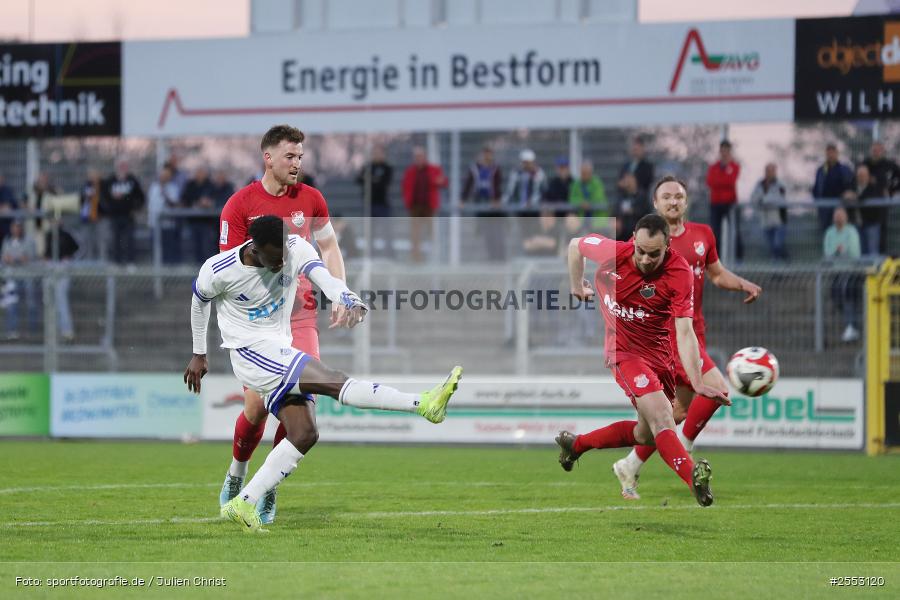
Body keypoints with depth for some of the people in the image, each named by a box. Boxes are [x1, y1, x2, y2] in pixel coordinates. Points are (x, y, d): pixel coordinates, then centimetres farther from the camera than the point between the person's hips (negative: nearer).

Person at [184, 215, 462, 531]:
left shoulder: (296, 249, -11)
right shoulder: (218, 271, -16)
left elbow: (324, 277, -29)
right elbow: (199, 302, 5)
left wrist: (350, 302, -52)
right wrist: (199, 355, 17)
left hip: (280, 353, 7)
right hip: (251, 352, -7)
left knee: (304, 434, -3)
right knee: (333, 380, -23)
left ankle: (242, 504, 0)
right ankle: (423, 404, -36)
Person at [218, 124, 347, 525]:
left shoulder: (310, 199, 6)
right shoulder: (239, 205, -5)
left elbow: (329, 247, 19)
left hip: (301, 318, 3)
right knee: (256, 408, -7)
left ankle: (270, 488, 4)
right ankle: (236, 475, 23)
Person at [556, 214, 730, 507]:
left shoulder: (679, 272, -19)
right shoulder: (612, 252, -17)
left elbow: (684, 332, -23)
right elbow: (575, 245, 5)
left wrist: (697, 382, -33)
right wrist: (577, 287, 15)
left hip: (660, 354, 3)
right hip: (625, 349, -3)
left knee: (647, 434, 15)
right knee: (661, 417, -25)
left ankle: (576, 444, 34)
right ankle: (692, 475, -46)